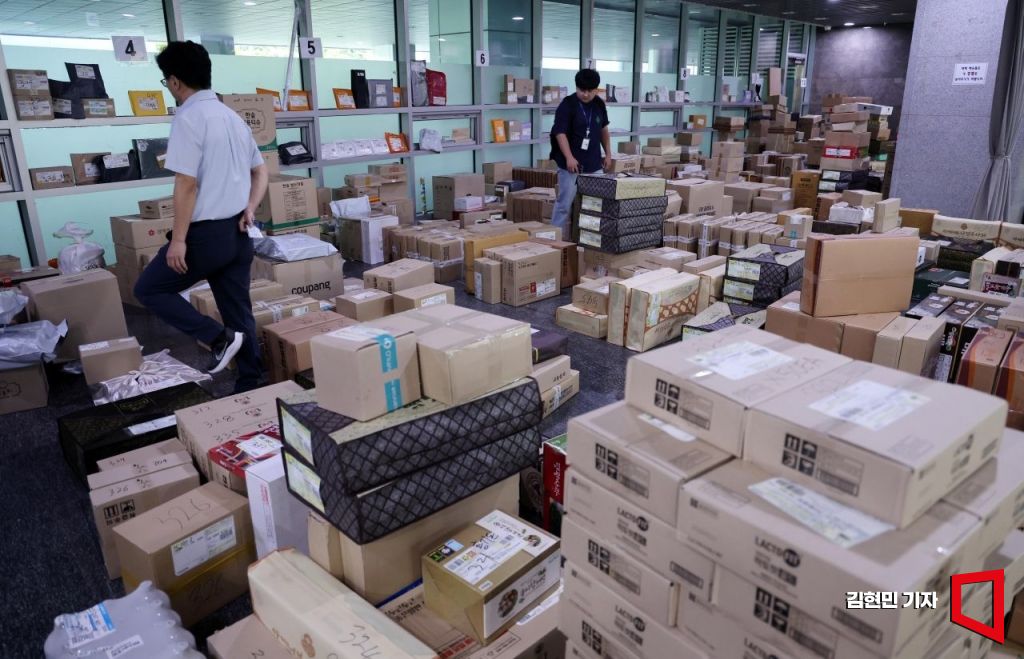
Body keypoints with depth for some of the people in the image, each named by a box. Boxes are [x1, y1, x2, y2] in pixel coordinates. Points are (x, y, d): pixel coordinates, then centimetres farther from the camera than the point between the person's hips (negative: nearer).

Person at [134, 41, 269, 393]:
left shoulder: (188, 117, -13)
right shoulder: (233, 116, 15)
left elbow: (187, 183, -18)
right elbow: (260, 170, 21)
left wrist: (178, 239, -15)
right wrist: (250, 208, 8)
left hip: (206, 233, -8)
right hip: (237, 233, 8)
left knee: (149, 289, 10)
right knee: (239, 312, 12)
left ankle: (219, 336, -2)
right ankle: (251, 386, 16)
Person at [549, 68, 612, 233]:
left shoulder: (599, 104, 7)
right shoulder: (567, 105, -11)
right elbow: (560, 133, -17)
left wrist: (608, 153, 14)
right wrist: (569, 158, -26)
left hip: (594, 163, 6)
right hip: (572, 163, -6)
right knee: (565, 203, -2)